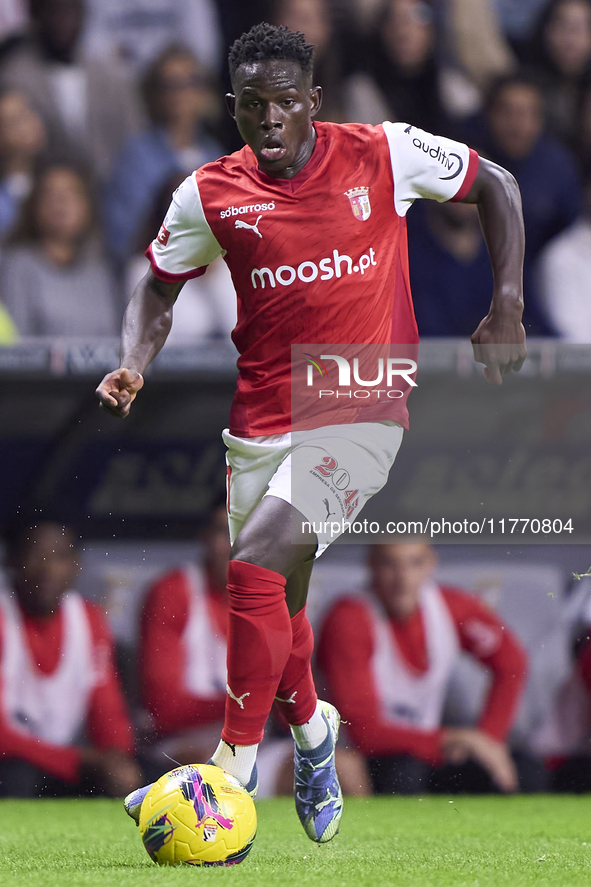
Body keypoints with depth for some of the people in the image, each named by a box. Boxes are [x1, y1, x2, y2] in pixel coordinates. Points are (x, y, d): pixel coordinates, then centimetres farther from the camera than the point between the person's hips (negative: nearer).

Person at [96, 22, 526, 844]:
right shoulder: (211, 194, 0)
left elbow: (496, 186, 7)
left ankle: (233, 775, -18)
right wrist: (133, 366, -5)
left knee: (256, 567, -23)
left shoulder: (384, 155, -6)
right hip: (262, 423, 4)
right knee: (273, 597, 13)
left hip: (360, 413, -4)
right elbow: (159, 286, 14)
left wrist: (507, 309, 1)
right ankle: (312, 730, 44)